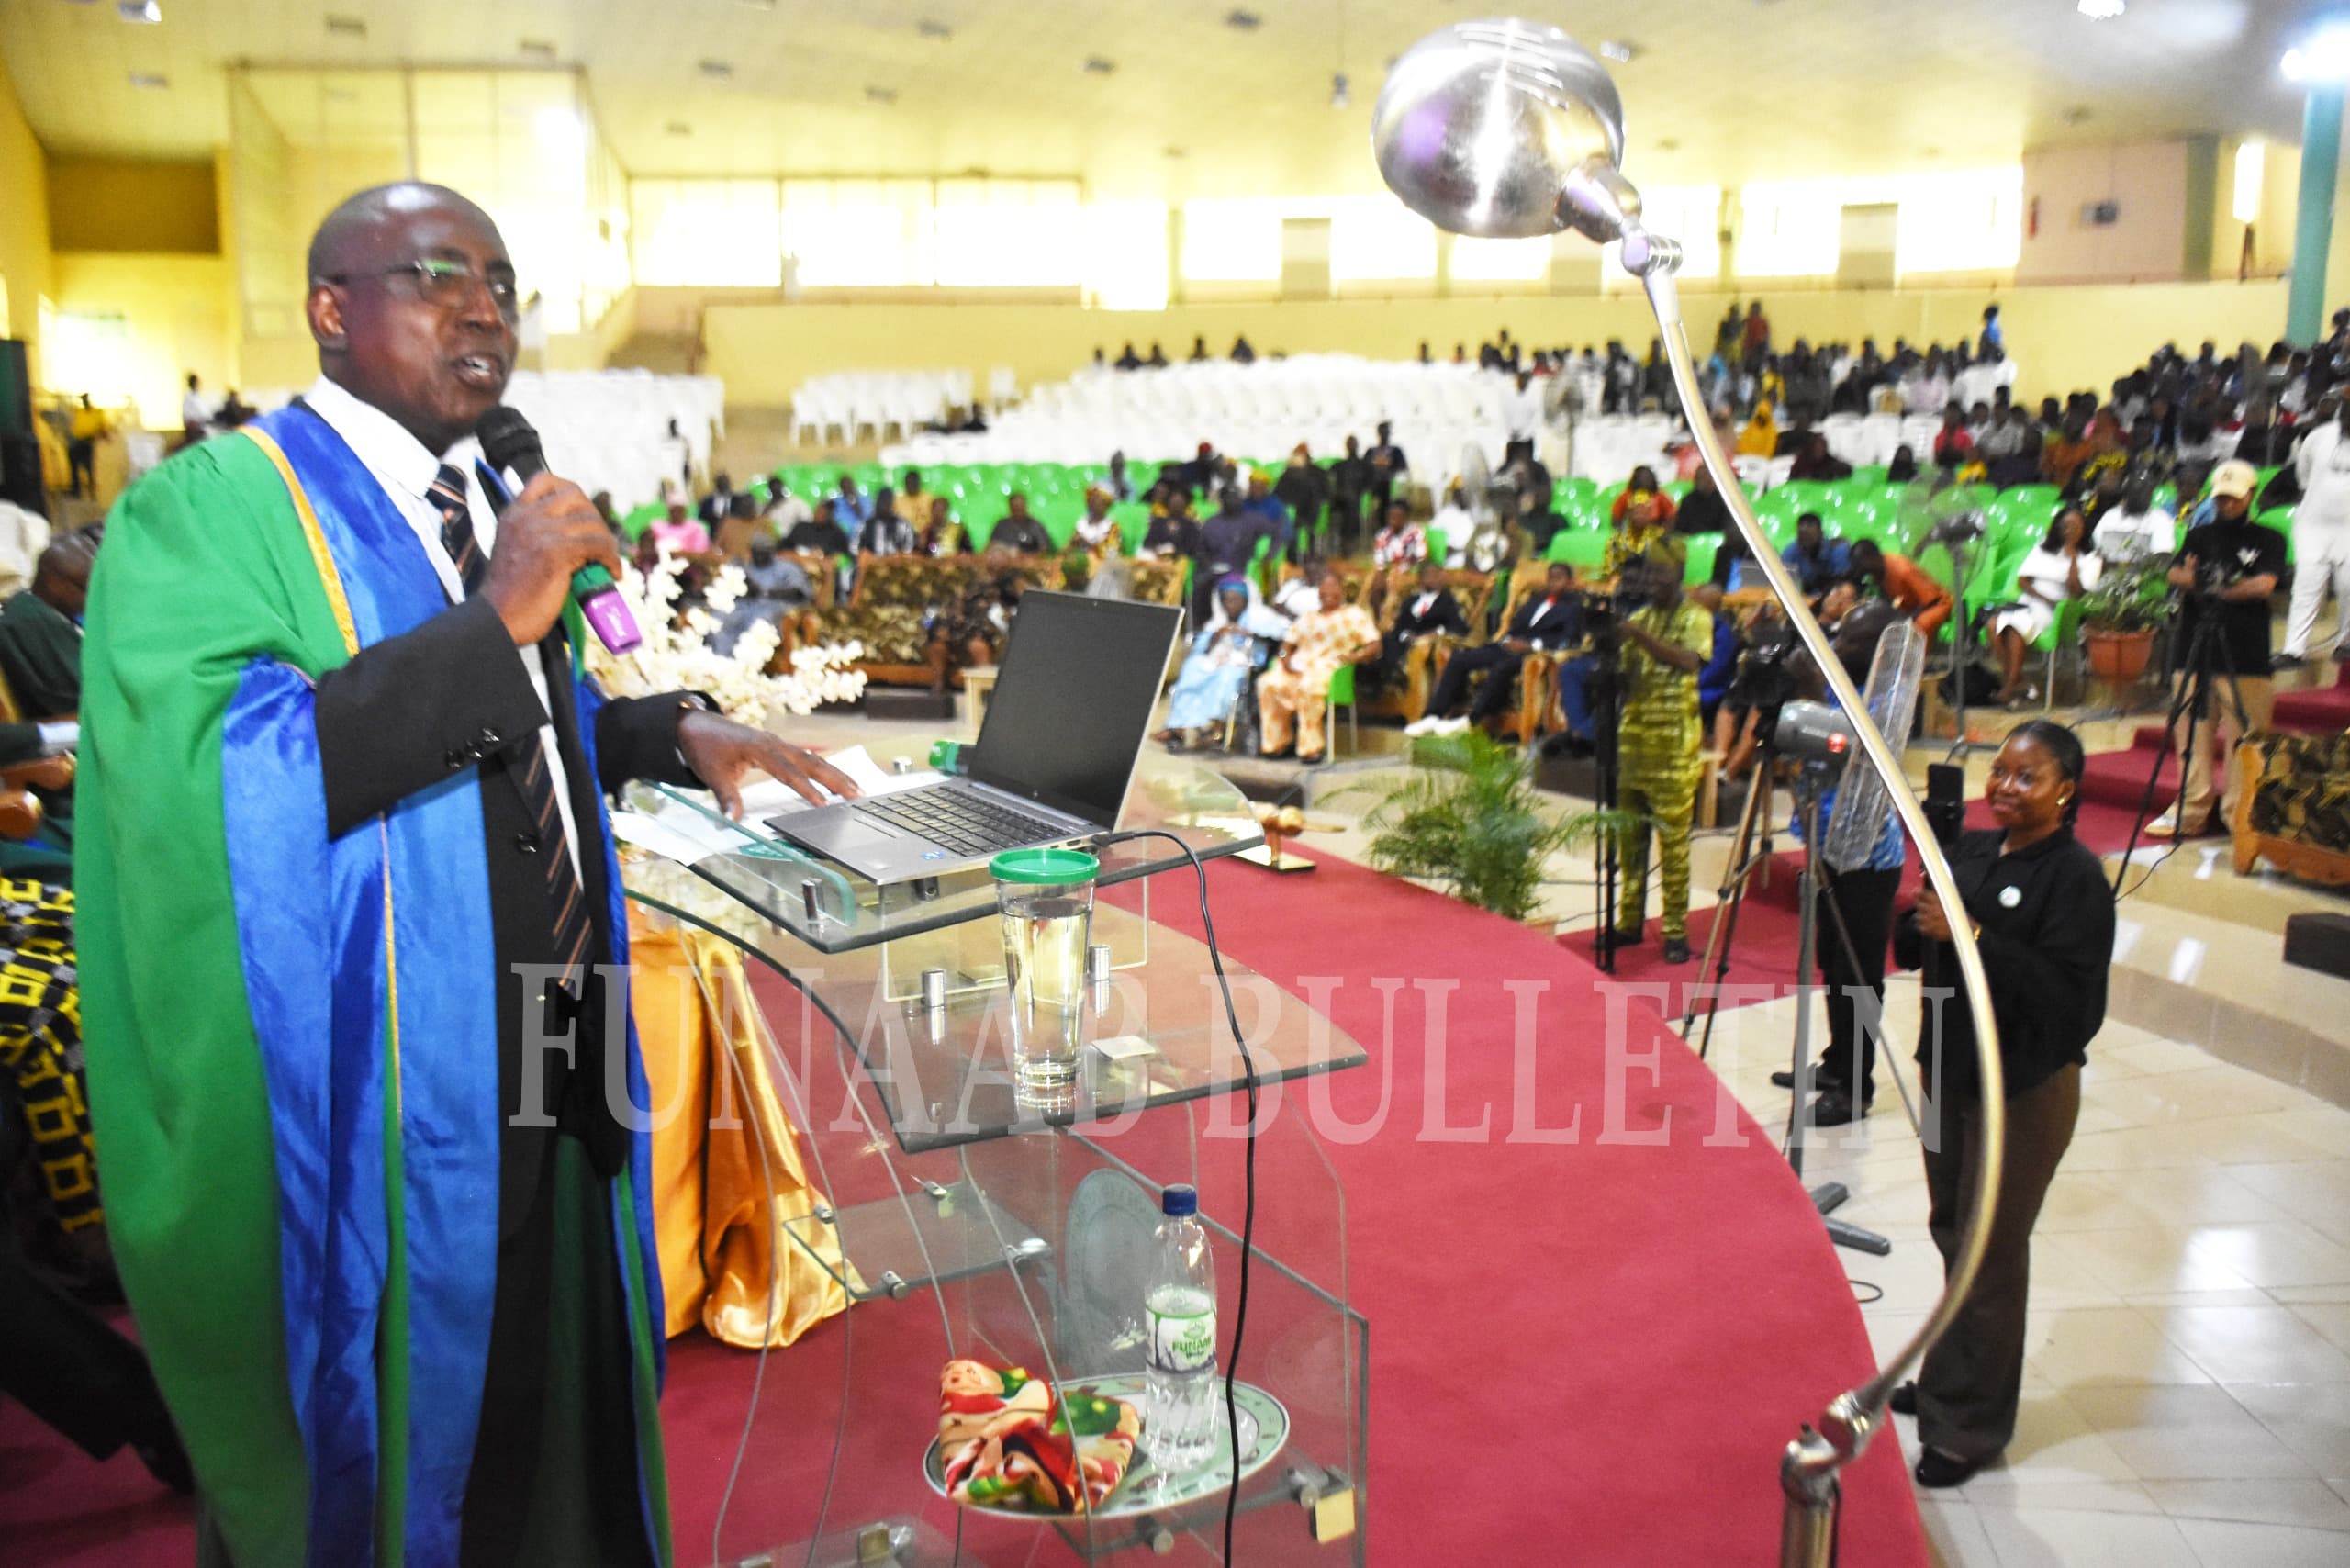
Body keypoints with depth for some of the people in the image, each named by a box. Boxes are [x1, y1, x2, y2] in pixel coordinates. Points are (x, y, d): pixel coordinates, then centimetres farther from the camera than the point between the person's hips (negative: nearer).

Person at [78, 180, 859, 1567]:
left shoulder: (498, 508, 12)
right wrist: (492, 625, -29)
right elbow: (208, 776, -27)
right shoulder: (208, 510, -12)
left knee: (556, 1408, 21)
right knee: (388, 1451, 12)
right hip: (375, 1088, -7)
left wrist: (678, 732, 4)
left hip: (551, 1062, 7)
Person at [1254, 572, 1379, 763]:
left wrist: (1356, 656, -17)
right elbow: (1288, 643, 25)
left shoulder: (1355, 615, 15)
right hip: (1298, 665, 5)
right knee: (1268, 683, -25)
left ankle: (1310, 747, -33)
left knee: (1309, 687, -39)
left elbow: (1374, 646, 4)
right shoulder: (1307, 617, 30)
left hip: (1328, 667, -5)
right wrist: (1285, 657, 1)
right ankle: (1275, 742, -16)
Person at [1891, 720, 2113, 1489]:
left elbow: (2066, 993, -23)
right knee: (1951, 1232, 19)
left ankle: (1970, 1426, 18)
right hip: (1949, 1068, 7)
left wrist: (1976, 937, -28)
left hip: (2026, 1088, -7)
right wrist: (1917, 920, -12)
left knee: (1991, 1251, 3)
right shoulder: (1970, 850, 5)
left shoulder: (2077, 875, -15)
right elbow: (1911, 952, 9)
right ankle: (1945, 1384, 37)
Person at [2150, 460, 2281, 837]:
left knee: (2245, 742, -4)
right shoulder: (2198, 537, 17)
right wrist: (2190, 578, -22)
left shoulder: (2268, 540, 8)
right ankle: (2190, 811, 11)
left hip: (2246, 660, -3)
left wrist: (2212, 588, -7)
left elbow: (2264, 584, -8)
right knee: (2193, 737, 4)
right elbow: (2176, 574, 0)